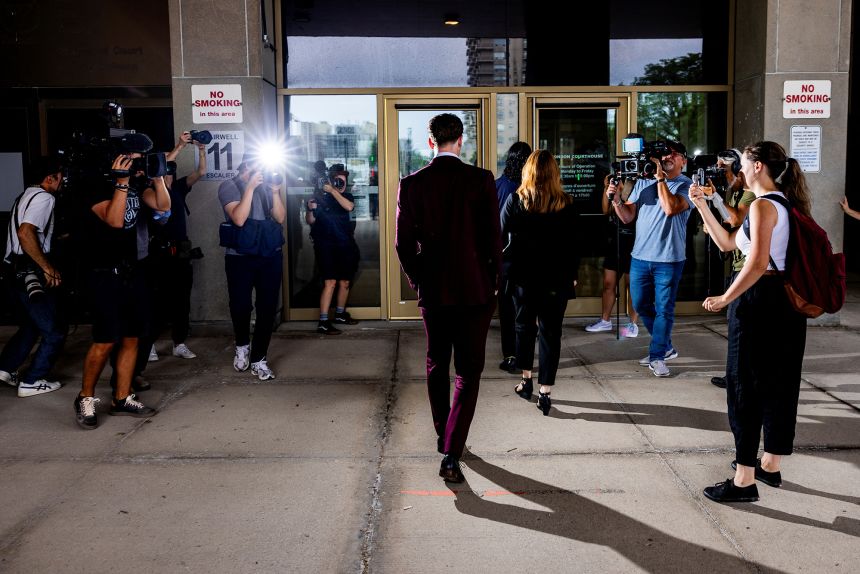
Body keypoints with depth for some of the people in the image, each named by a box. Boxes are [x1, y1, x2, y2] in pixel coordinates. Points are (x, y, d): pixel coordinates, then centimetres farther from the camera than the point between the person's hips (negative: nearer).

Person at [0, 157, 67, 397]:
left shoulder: (26, 196, 17)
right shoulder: (43, 197, -13)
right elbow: (25, 233, -27)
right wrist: (48, 268, -23)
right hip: (31, 274, -10)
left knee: (31, 326, 23)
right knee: (55, 331, 0)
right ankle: (32, 382, 6)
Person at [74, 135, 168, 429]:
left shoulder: (138, 182, 8)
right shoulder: (99, 184, -11)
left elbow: (163, 205, 1)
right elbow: (114, 219, -24)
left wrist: (157, 176, -9)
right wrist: (122, 182, -25)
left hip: (130, 272, 7)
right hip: (105, 274, -7)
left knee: (131, 337, 7)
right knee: (106, 340, -9)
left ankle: (122, 399, 17)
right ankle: (85, 398, 9)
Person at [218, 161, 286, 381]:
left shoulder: (266, 186, 7)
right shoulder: (229, 186, -4)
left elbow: (280, 218, 3)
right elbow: (239, 219, -18)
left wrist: (275, 192, -8)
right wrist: (250, 187, -17)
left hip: (271, 256, 3)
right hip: (240, 258, -3)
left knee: (267, 307, 2)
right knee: (240, 305, 1)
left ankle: (258, 359, 13)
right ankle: (242, 346, 30)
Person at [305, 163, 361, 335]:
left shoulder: (346, 196, 10)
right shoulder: (320, 197, -1)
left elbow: (349, 207, -13)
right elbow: (310, 221, 0)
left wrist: (333, 191, -18)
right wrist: (310, 209, -20)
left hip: (345, 246, 5)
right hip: (326, 246, -5)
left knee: (345, 282, 11)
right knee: (330, 282, -15)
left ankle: (340, 314, 31)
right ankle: (323, 322, -15)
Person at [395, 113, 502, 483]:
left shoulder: (411, 184, -3)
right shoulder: (481, 180, -9)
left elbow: (403, 243, -1)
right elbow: (494, 236, -8)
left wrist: (417, 280, 13)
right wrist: (493, 280, 7)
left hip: (432, 290, 2)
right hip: (475, 289, -2)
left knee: (437, 366, 19)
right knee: (468, 371, 5)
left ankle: (444, 437, 33)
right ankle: (451, 453, -3)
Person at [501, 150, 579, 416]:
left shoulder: (515, 200, -6)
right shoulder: (566, 205, -5)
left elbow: (500, 234, -1)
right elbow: (573, 244, 0)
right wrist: (572, 276, 10)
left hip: (523, 276, 0)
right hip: (556, 279, 0)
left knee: (524, 326, 19)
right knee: (550, 332, 5)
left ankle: (526, 381, 25)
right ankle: (545, 393, 5)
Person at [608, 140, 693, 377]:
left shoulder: (686, 185, -5)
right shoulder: (642, 182, 9)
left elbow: (670, 208, -24)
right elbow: (627, 217, 8)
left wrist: (660, 176, -18)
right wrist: (616, 199, -10)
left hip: (668, 259, -5)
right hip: (640, 256, 5)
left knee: (663, 309, 2)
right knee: (641, 305, 14)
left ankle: (657, 357, 13)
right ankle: (665, 346, 32)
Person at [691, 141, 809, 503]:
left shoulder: (763, 205, -16)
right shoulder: (784, 203, 15)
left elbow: (757, 263, -27)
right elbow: (727, 243, 18)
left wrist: (725, 299, -19)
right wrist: (702, 206, 15)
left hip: (761, 301, -10)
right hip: (787, 303, 10)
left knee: (746, 388, -2)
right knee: (780, 385, 17)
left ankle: (745, 481, 4)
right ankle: (770, 466, 31)